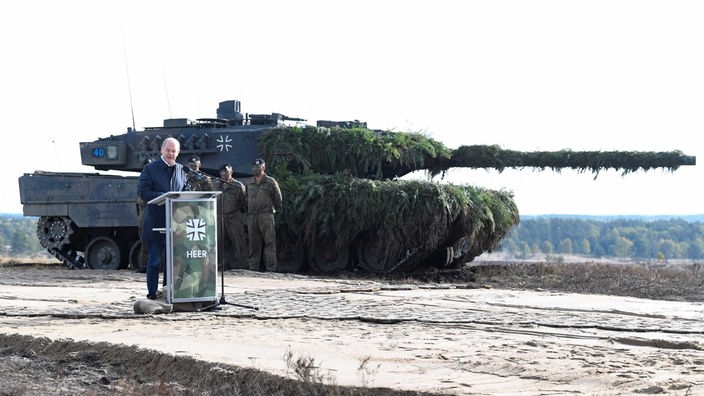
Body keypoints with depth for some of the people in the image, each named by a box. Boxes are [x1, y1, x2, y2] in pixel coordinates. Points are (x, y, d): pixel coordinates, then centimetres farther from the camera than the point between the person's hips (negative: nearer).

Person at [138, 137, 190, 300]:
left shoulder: (181, 170, 13)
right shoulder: (150, 169, -1)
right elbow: (143, 192, -9)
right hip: (155, 224, -4)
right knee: (154, 260, 0)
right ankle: (152, 292, 6)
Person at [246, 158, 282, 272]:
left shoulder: (270, 182, 2)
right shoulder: (249, 183, 17)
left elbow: (278, 199, 7)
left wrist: (275, 209, 9)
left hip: (266, 215, -5)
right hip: (252, 216, 5)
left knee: (269, 242, -7)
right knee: (253, 244, 7)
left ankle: (271, 268, -9)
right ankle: (253, 268, 10)